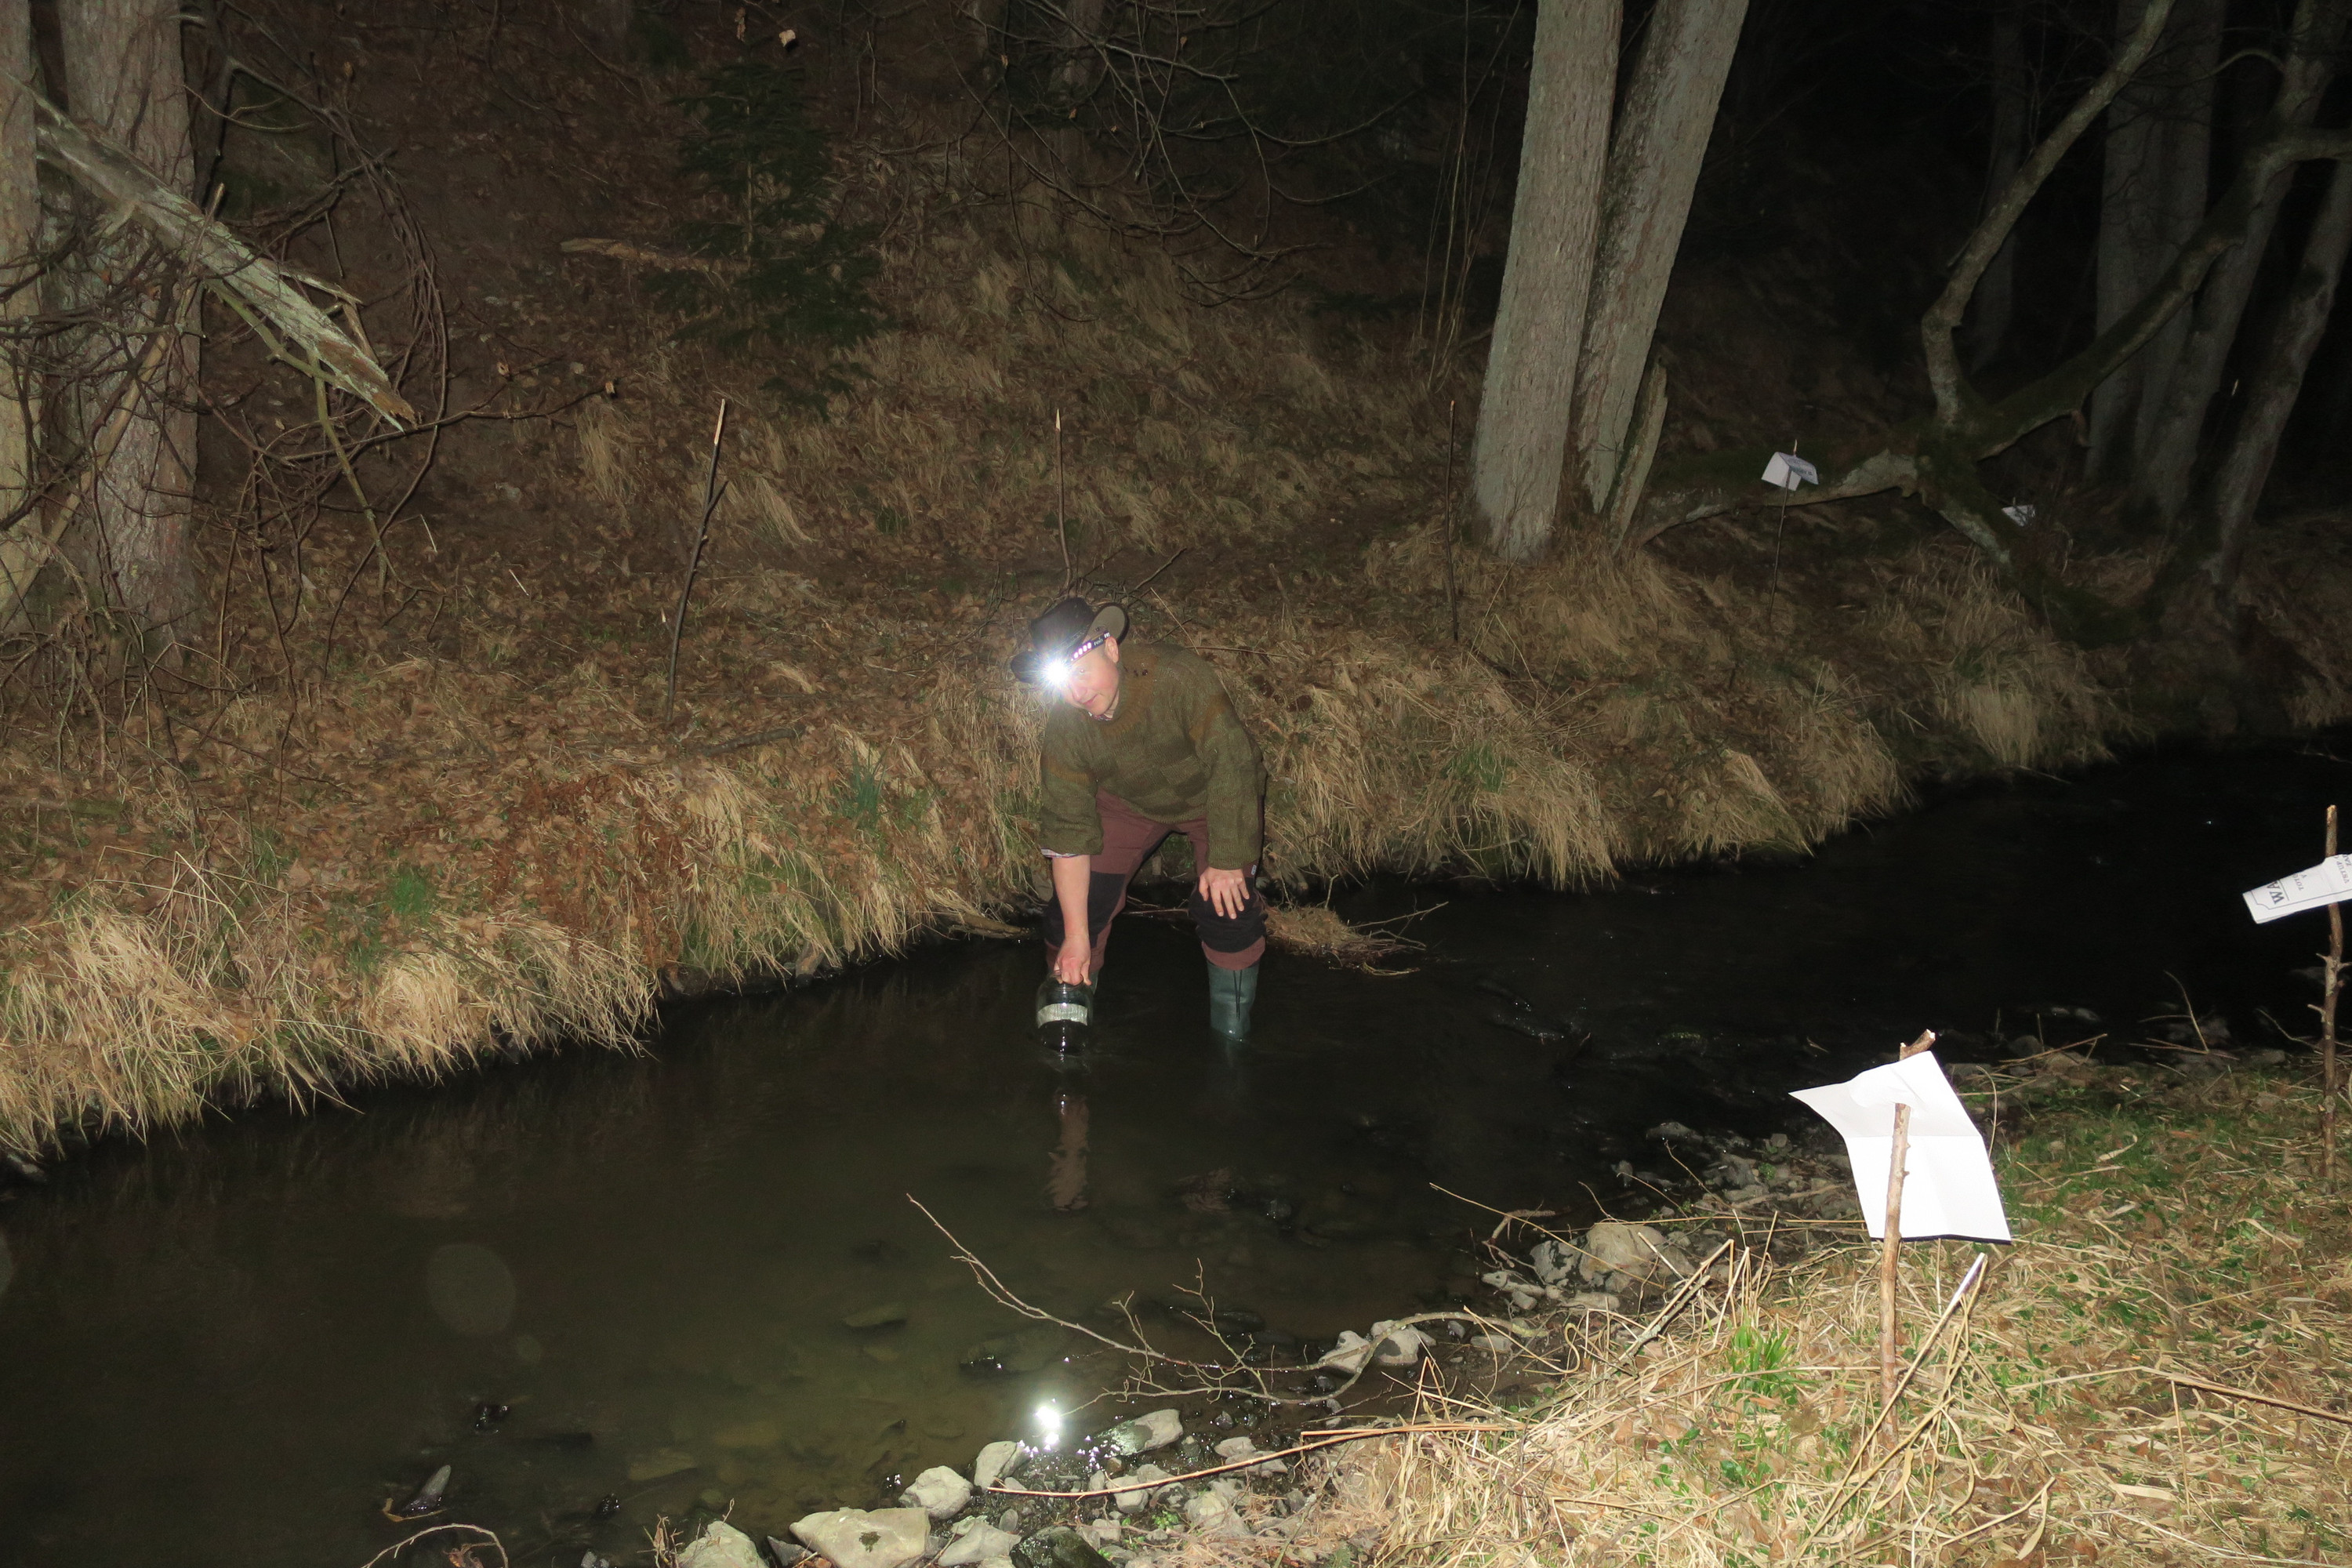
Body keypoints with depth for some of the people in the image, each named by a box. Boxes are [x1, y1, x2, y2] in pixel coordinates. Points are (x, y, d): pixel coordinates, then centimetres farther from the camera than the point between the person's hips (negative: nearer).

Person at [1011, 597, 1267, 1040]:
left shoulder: (1180, 677, -40)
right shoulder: (1066, 728, -27)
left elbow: (1231, 763, -34)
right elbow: (1068, 829, -22)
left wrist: (1227, 860, -31)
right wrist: (1076, 935, -21)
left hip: (1212, 797, -3)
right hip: (1129, 803, 3)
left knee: (1227, 906, -15)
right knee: (1077, 899, -6)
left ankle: (1230, 1034, 8)